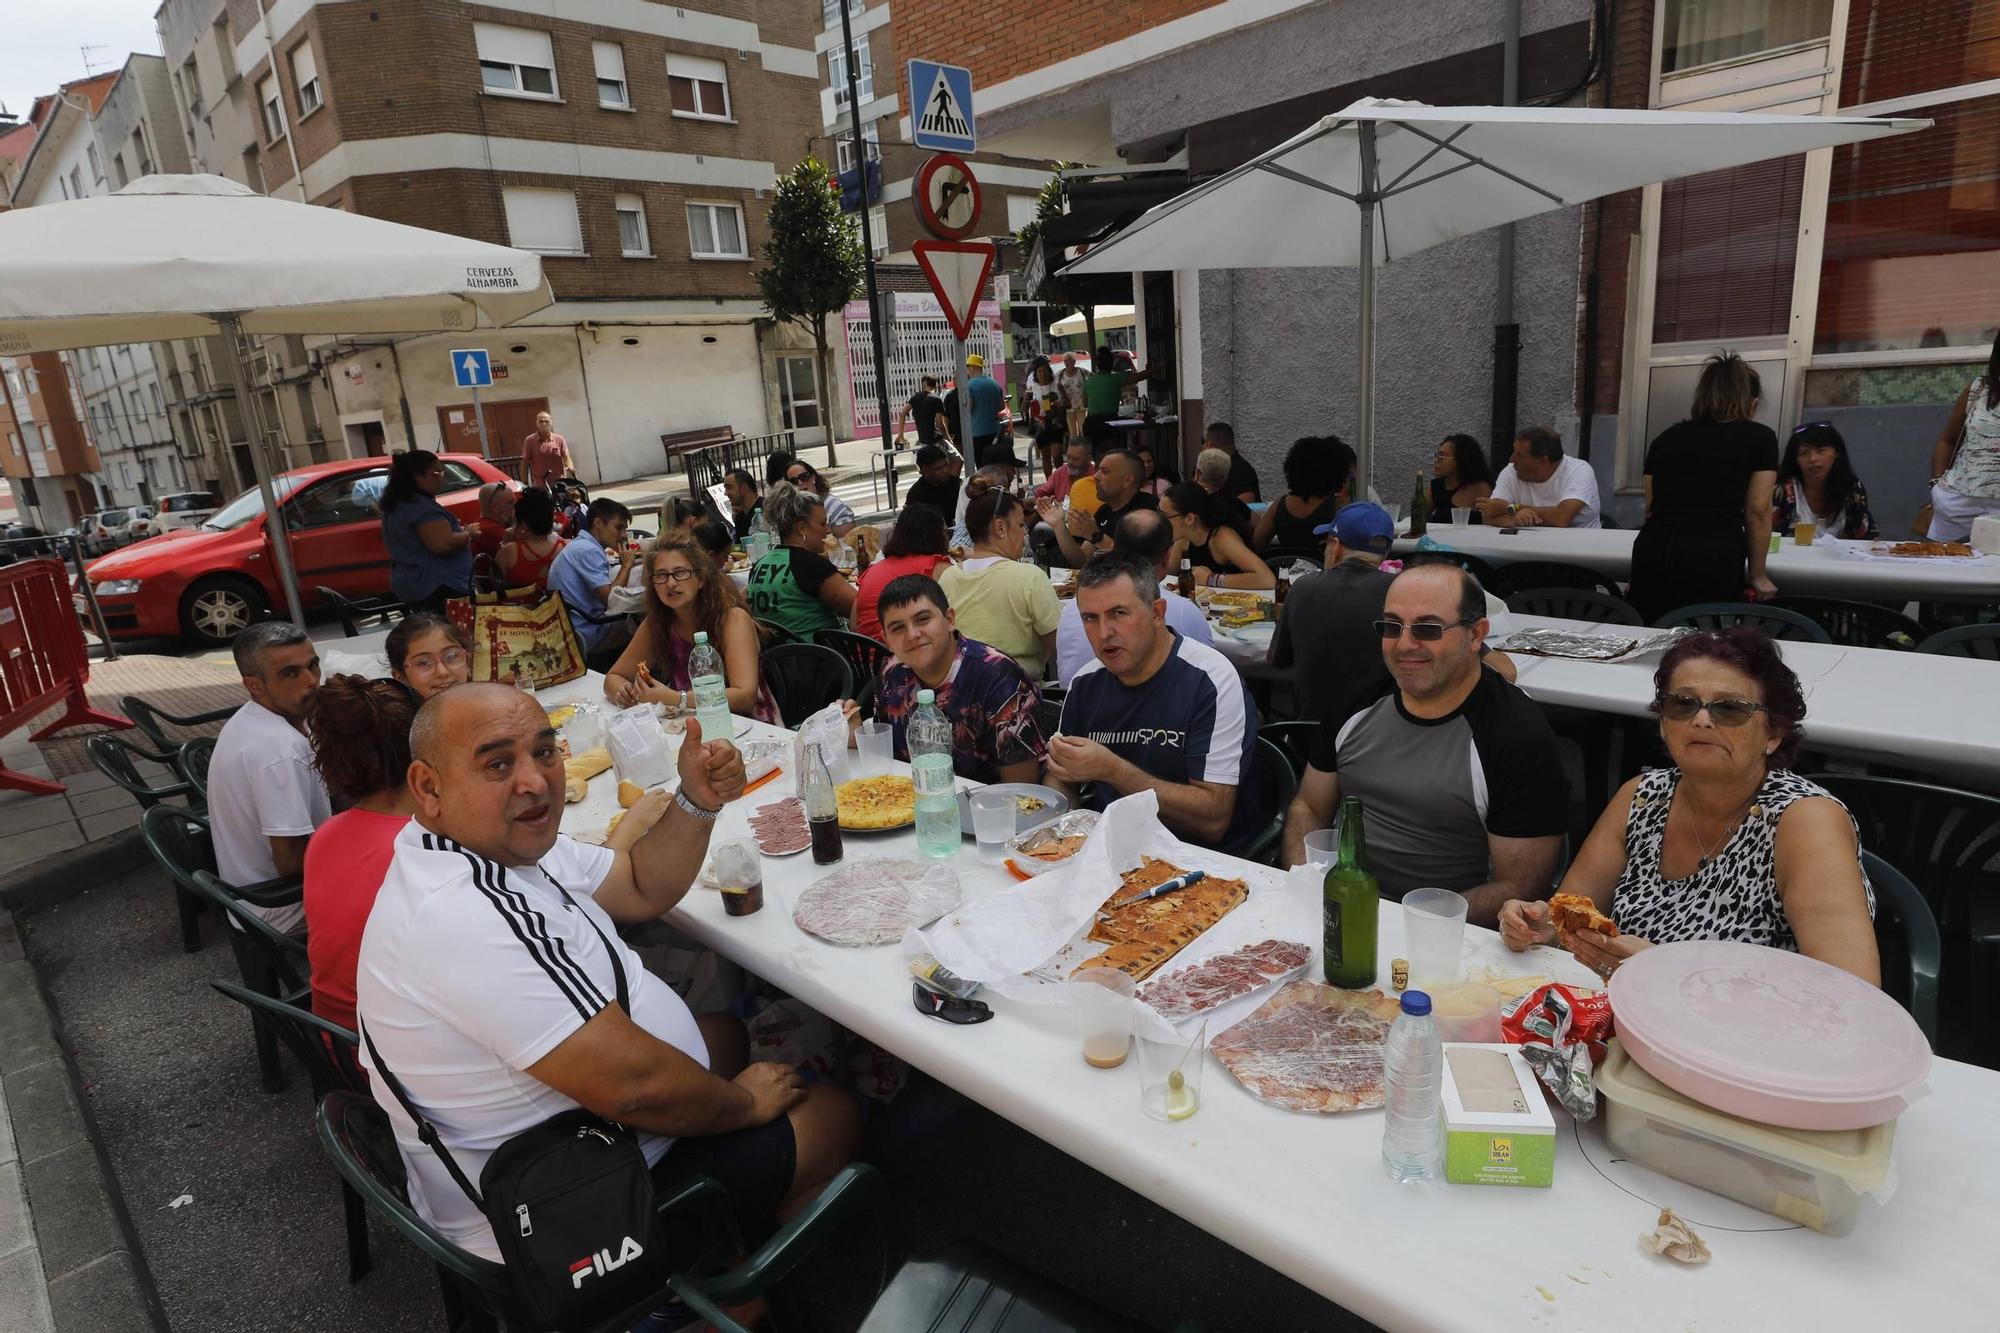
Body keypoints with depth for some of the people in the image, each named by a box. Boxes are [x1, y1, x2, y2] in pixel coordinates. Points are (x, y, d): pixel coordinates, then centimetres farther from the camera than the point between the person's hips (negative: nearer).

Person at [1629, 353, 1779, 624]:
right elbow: (1757, 511, 7)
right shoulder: (1759, 437, 10)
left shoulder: (1666, 437, 20)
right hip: (1713, 558, -3)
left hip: (1652, 552, 4)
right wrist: (1757, 574, 16)